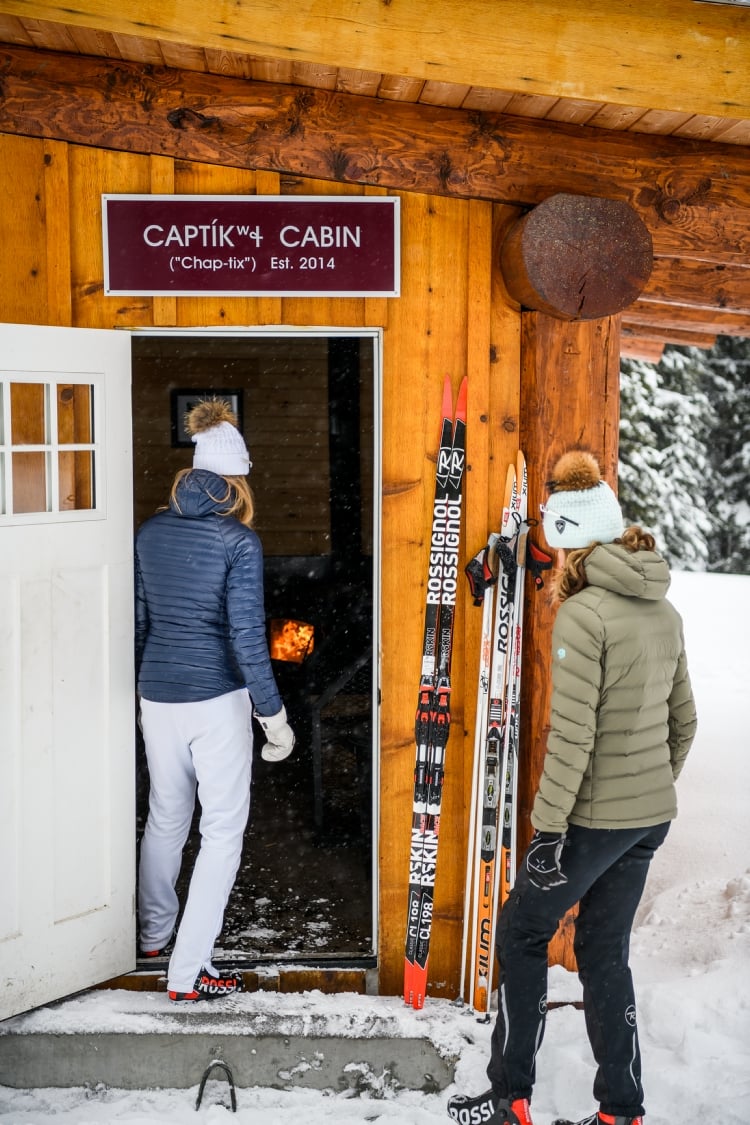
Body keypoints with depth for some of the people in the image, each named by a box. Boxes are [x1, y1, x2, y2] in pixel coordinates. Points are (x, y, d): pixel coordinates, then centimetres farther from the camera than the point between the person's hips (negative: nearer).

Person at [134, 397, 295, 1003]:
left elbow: (137, 619, 10)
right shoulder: (239, 540, -13)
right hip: (217, 700, -6)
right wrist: (274, 715, -7)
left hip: (157, 697, 6)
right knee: (223, 828, 6)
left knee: (165, 816, 24)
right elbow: (246, 636, -15)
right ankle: (188, 969, 7)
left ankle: (155, 933, 44)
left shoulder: (151, 531, 3)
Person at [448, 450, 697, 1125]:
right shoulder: (664, 612, 7)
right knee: (605, 950, 17)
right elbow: (682, 722, 14)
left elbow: (572, 737, -22)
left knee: (521, 934, 10)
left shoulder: (582, 614, -18)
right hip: (651, 818, 8)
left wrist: (548, 830, -17)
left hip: (597, 817, -7)